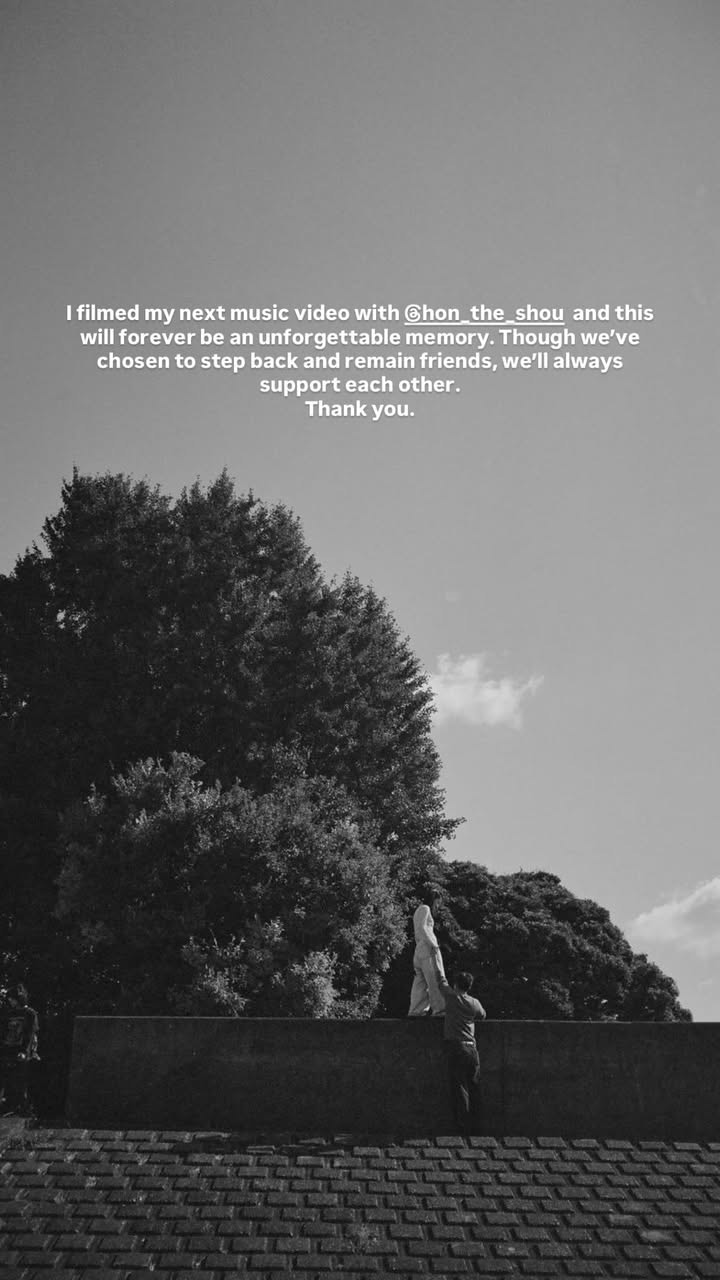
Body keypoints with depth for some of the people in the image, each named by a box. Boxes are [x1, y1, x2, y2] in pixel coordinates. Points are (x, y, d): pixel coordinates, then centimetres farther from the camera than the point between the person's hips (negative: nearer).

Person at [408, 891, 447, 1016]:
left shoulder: (418, 912, 26)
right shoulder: (424, 908, -3)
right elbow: (422, 928, -16)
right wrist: (433, 944, -18)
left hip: (419, 950, 10)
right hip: (428, 948, -10)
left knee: (421, 982, 4)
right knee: (435, 980, -12)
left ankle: (416, 1011, 0)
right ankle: (439, 1009, -17)